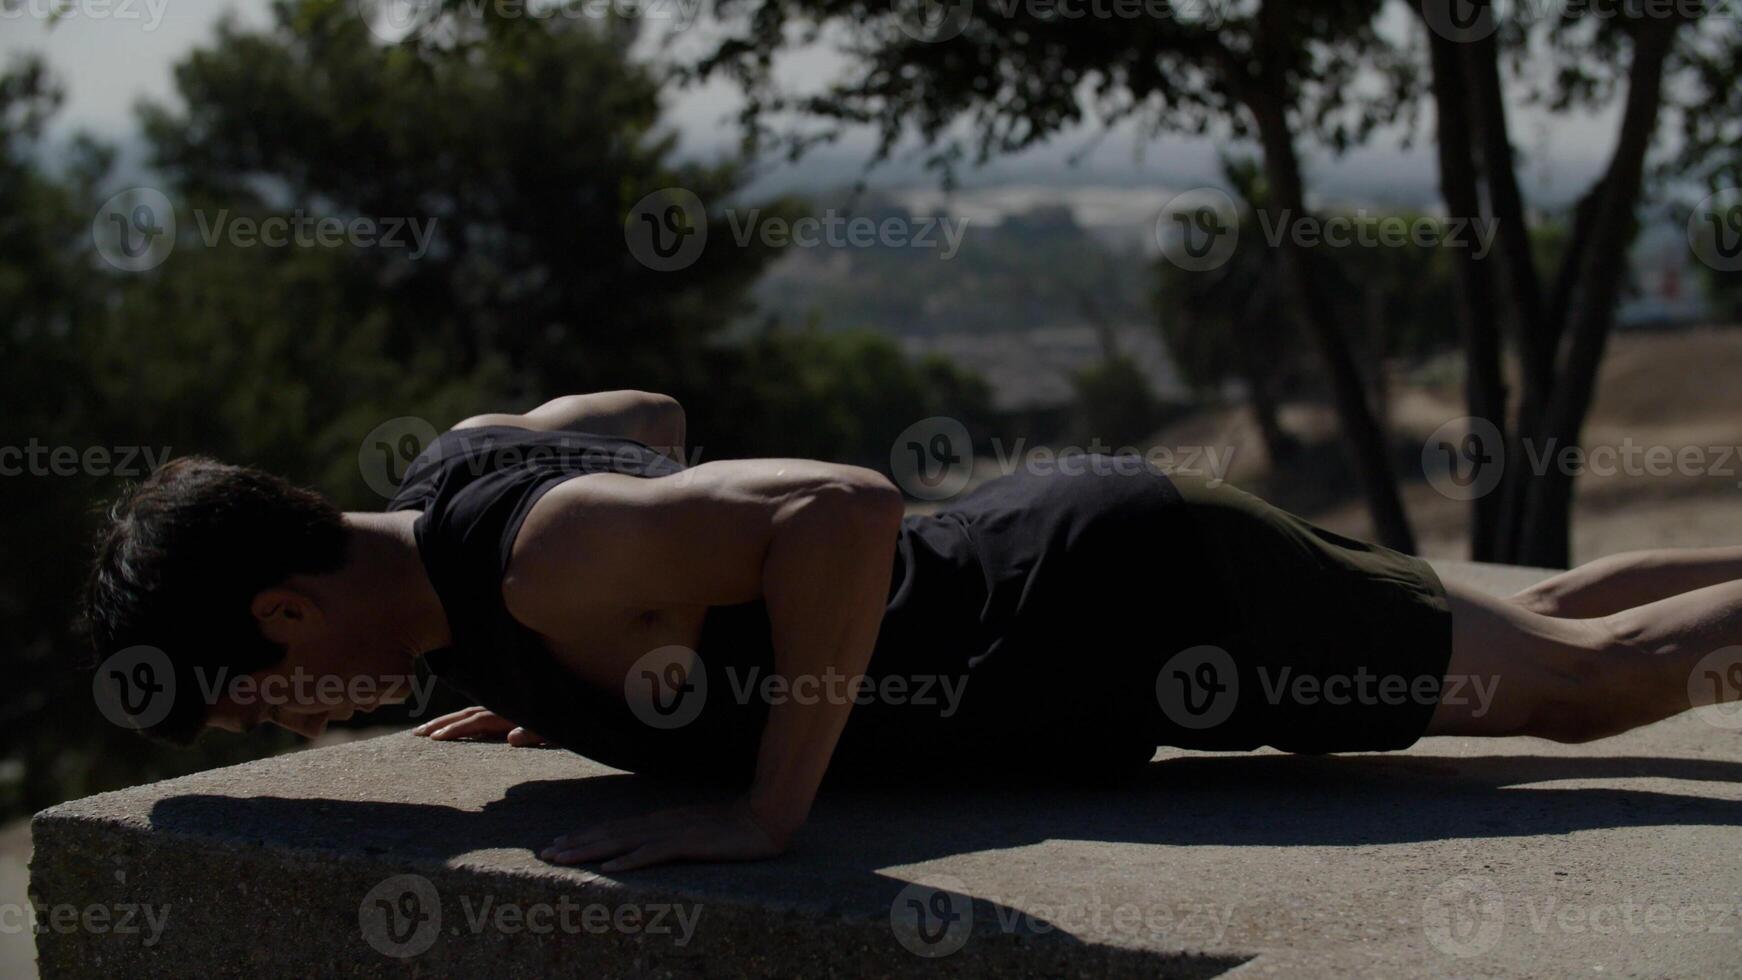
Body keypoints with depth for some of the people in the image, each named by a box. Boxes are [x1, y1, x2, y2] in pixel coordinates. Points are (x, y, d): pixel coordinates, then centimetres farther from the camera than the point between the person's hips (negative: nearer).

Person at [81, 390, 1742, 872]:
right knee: (1534, 635, 23)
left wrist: (769, 805, -34)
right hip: (1044, 541, 8)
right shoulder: (458, 464, -1)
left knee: (1585, 679, 7)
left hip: (1141, 593, -8)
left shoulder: (549, 559, -30)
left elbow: (847, 507, -42)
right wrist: (584, 691, 15)